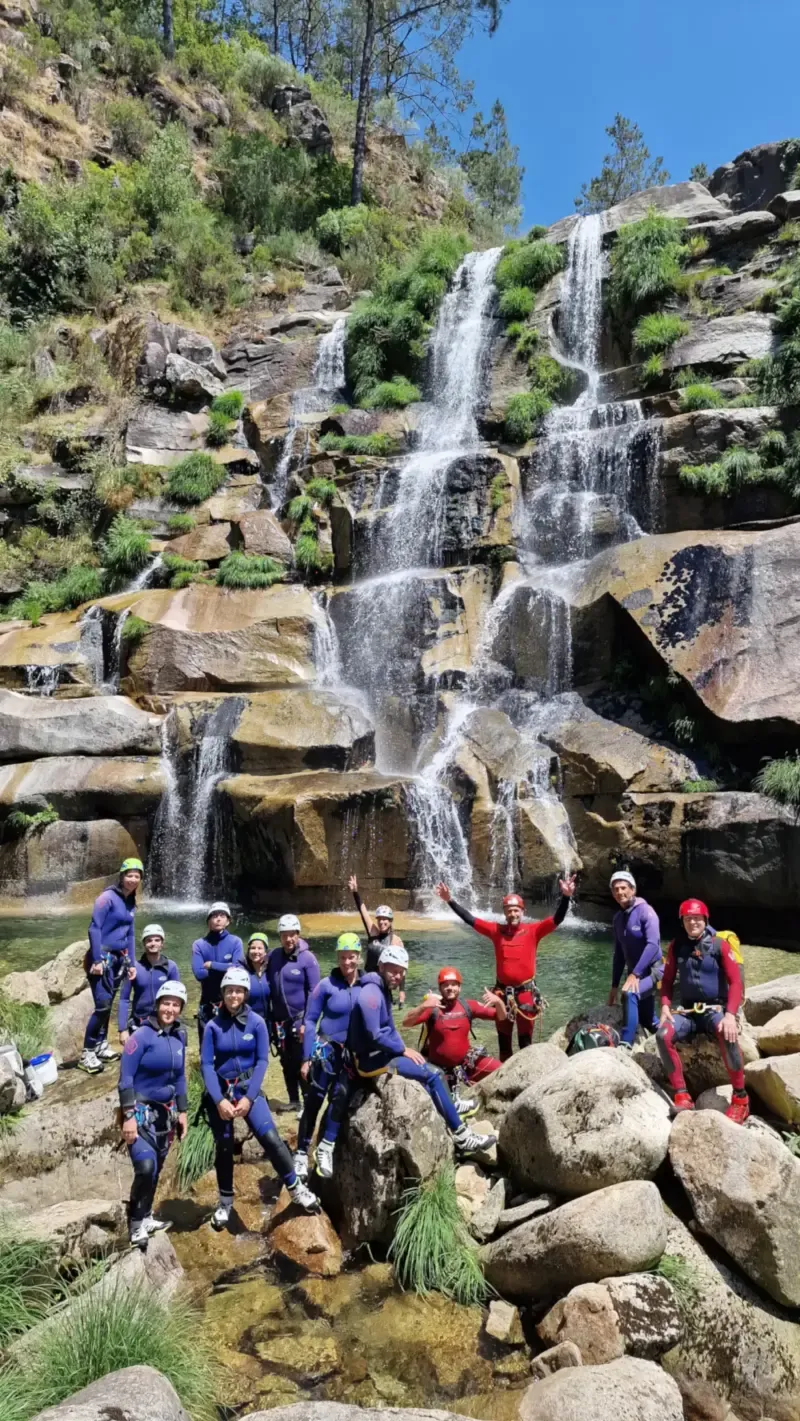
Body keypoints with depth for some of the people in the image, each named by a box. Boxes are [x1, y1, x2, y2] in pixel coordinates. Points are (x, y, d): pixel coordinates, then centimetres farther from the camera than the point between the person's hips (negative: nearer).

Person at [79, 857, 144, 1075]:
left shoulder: (131, 903, 11)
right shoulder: (108, 897, -12)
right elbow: (94, 928, -16)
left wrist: (131, 963, 13)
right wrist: (97, 959, -20)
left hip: (118, 958, 7)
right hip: (102, 957, -7)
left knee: (108, 1004, 10)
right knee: (102, 1005, -11)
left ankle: (101, 1046, 21)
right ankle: (87, 1053, -3)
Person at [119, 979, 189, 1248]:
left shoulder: (178, 1036, 2)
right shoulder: (142, 1035, -16)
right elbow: (125, 1078, -15)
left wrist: (182, 1111, 12)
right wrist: (128, 1116, -19)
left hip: (165, 1111, 6)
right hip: (140, 1110, -6)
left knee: (156, 1168, 11)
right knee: (146, 1166, -18)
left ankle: (145, 1217, 29)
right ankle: (136, 1223, 0)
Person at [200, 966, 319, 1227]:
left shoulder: (257, 1022, -7)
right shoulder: (212, 1026, -7)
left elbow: (262, 1061, -7)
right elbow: (206, 1065, -8)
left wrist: (248, 1098, -15)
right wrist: (220, 1100, -16)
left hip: (249, 1089, -1)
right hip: (219, 1092, 1)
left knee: (271, 1139, -14)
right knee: (224, 1148, 9)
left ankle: (296, 1189, 2)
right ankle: (225, 1203, 29)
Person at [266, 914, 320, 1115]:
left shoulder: (308, 959, -13)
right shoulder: (273, 956, 0)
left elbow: (313, 993, -12)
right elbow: (268, 985, 8)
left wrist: (307, 1022, -15)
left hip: (300, 1018, -5)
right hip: (279, 1019, 5)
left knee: (302, 1062, -3)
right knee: (286, 1063, 14)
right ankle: (293, 1100, 26)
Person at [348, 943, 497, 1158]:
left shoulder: (383, 991, 12)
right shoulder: (371, 993, -19)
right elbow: (374, 1035, -24)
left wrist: (404, 1049, 6)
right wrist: (403, 1050, -14)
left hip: (382, 1055, 9)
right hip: (372, 1059, -9)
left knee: (429, 1079, -1)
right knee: (433, 1074, -12)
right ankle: (460, 1136, -5)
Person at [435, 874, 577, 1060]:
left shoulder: (532, 931, -6)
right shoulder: (496, 930, 0)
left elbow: (557, 919, -15)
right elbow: (470, 919, 0)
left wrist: (566, 897, -31)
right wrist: (450, 900, -7)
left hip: (526, 993, -3)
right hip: (503, 992, 3)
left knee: (525, 1039, 9)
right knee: (503, 1038, 16)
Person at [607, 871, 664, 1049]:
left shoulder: (645, 911, -15)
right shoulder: (618, 918, 5)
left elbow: (653, 944, -26)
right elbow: (619, 952, 12)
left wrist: (634, 974, -31)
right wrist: (614, 985, 10)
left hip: (653, 970, -7)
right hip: (634, 973, 8)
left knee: (629, 994, -32)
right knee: (648, 1022, 13)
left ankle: (625, 1046, -33)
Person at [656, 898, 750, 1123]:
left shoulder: (719, 944, -6)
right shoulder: (676, 946, 3)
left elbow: (735, 981, -9)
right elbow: (668, 980, 10)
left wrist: (730, 1015, -21)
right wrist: (665, 1006, -6)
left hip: (715, 1008, -3)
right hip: (687, 1009, 3)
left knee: (727, 1037, -37)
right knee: (663, 1036, -27)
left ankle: (740, 1099, -18)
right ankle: (681, 1096, -17)